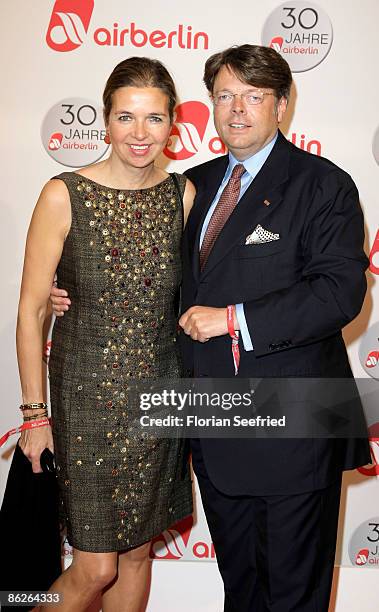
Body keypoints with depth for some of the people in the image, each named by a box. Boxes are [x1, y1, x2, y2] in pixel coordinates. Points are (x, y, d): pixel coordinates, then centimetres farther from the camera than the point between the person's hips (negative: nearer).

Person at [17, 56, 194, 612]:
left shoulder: (183, 194, -1)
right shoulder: (64, 196, -12)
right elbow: (30, 309, -7)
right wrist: (34, 412, -6)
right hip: (87, 398, -3)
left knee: (137, 552, 17)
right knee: (96, 567, 4)